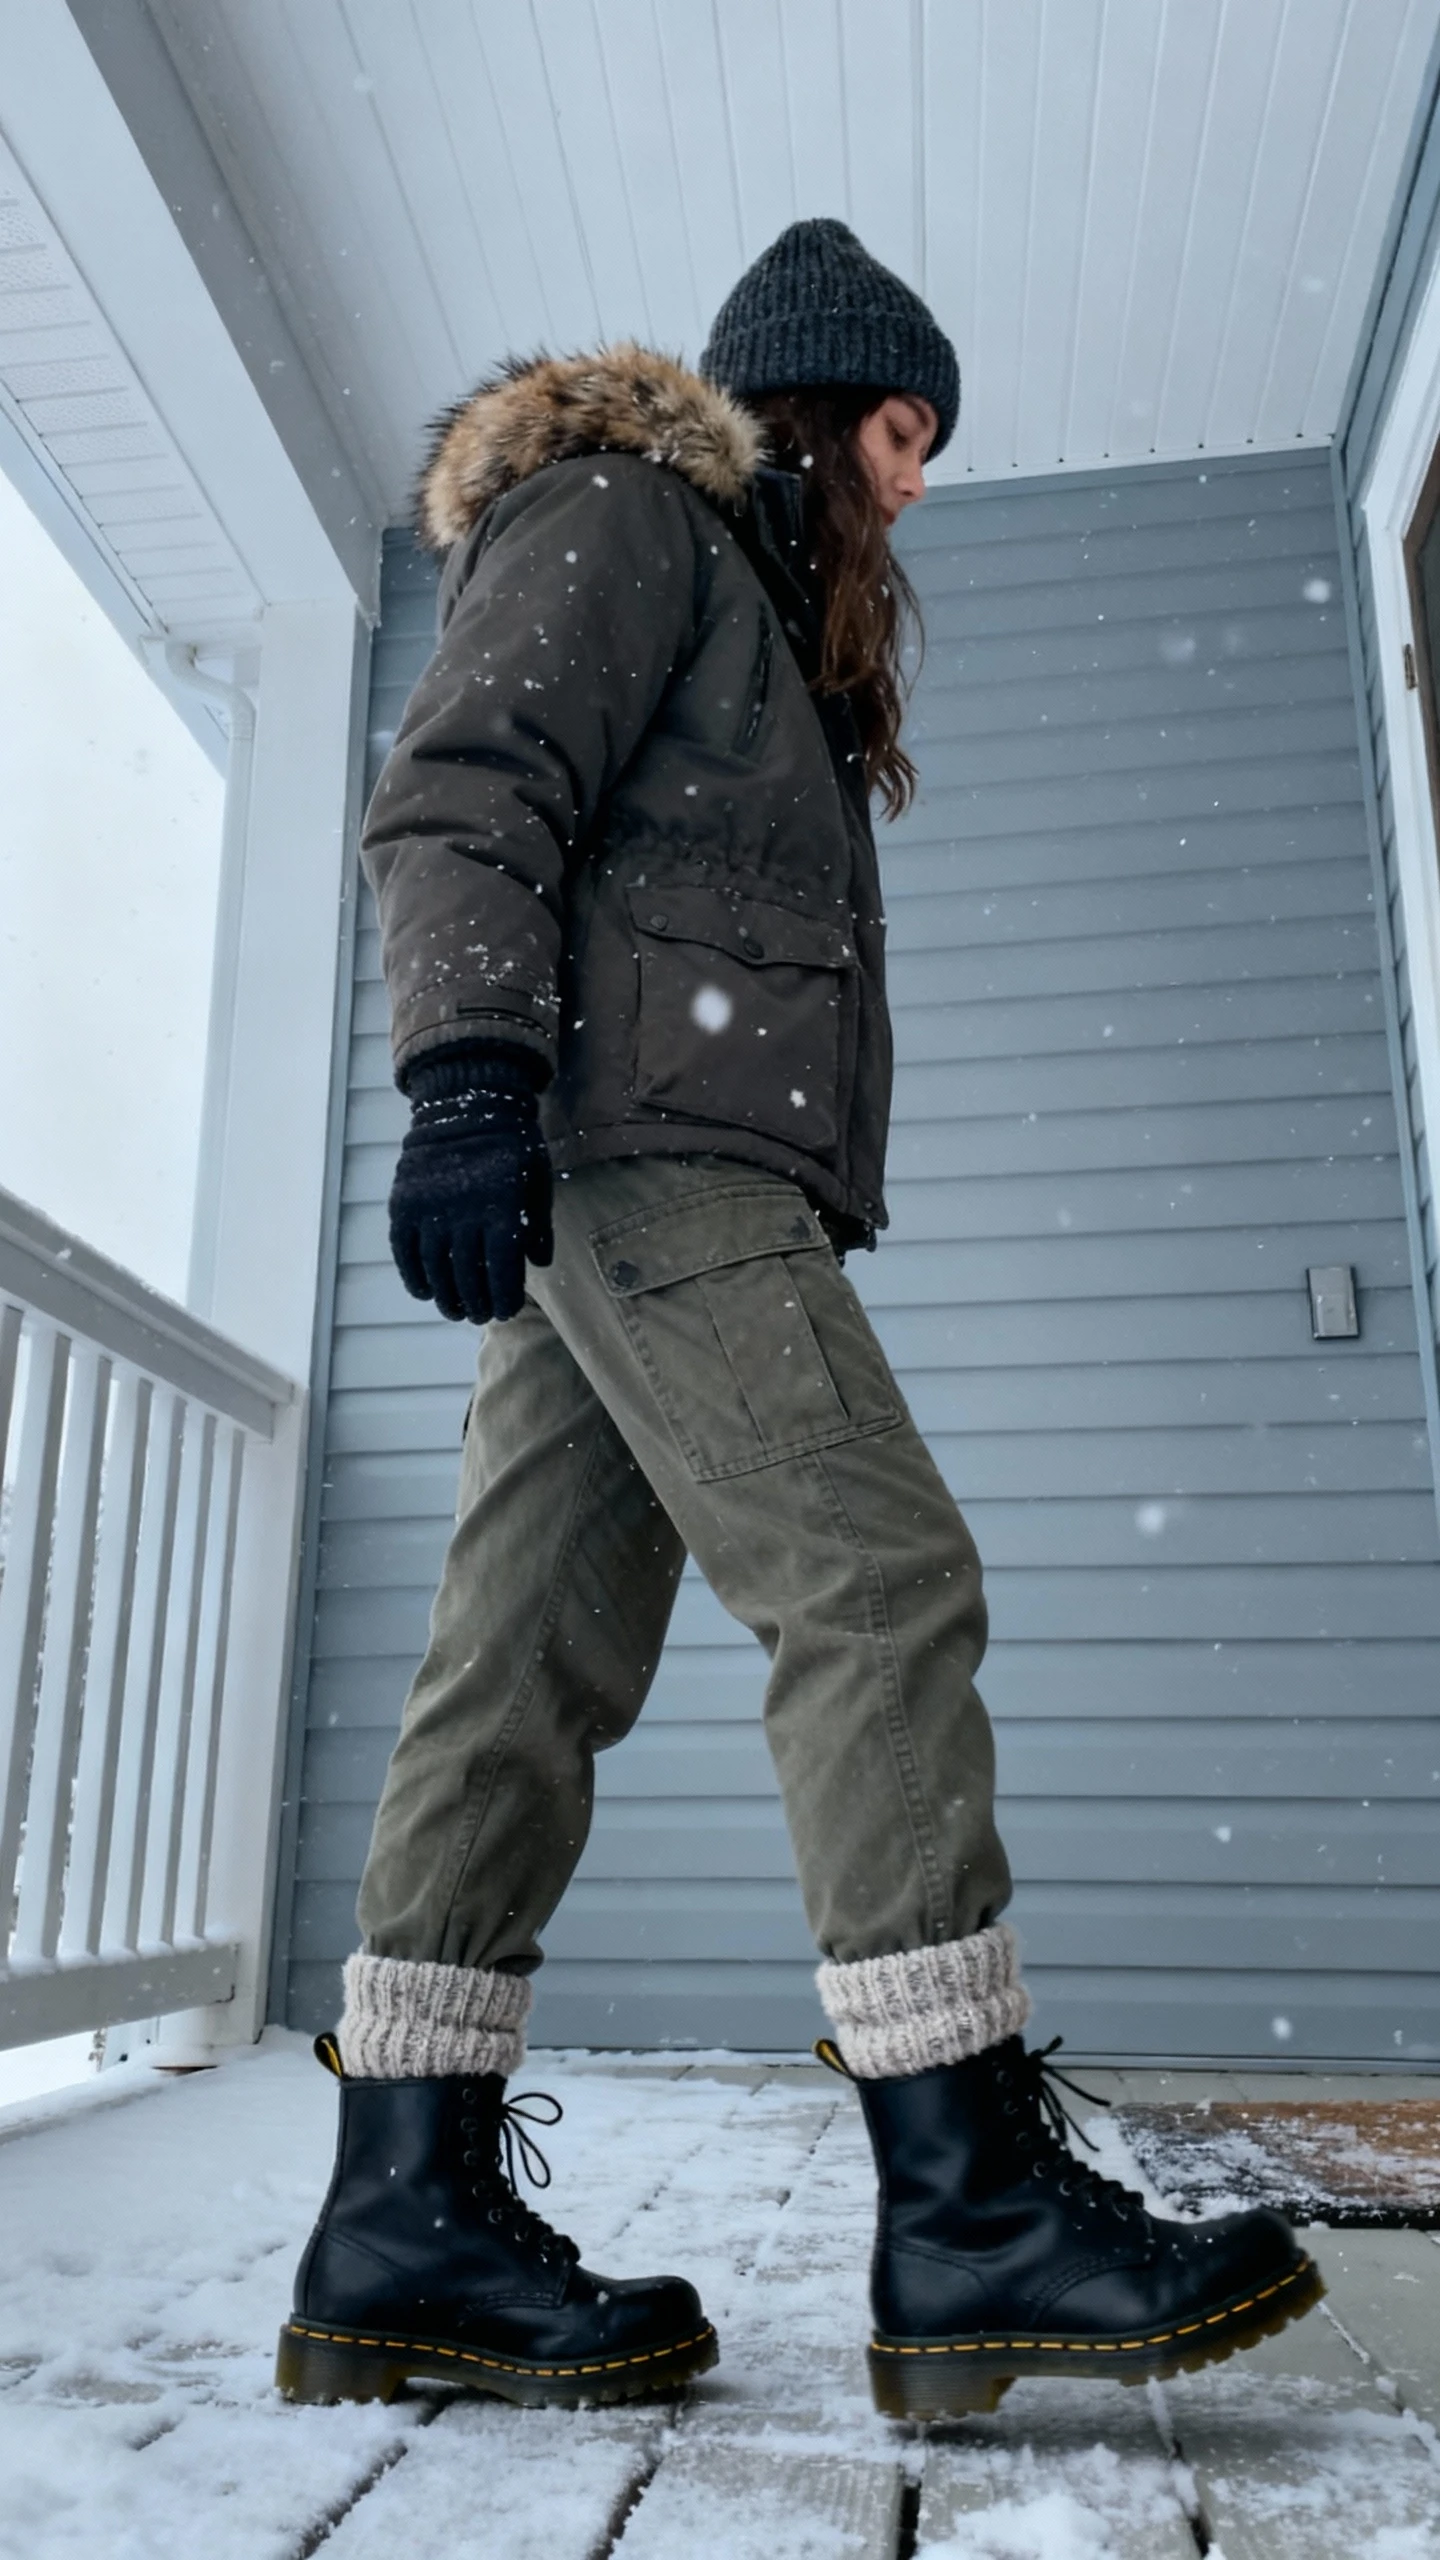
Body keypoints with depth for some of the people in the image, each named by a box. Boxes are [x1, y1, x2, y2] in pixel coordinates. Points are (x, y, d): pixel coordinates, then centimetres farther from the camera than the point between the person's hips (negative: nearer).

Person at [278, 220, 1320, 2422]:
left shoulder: (754, 601, 36)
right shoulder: (616, 513, 9)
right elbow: (462, 797, -7)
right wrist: (469, 1077, -22)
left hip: (652, 1165, 9)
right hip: (635, 1127, -9)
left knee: (536, 1665, -1)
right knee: (881, 1582, -17)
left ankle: (411, 2214, 0)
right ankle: (969, 2202, -14)